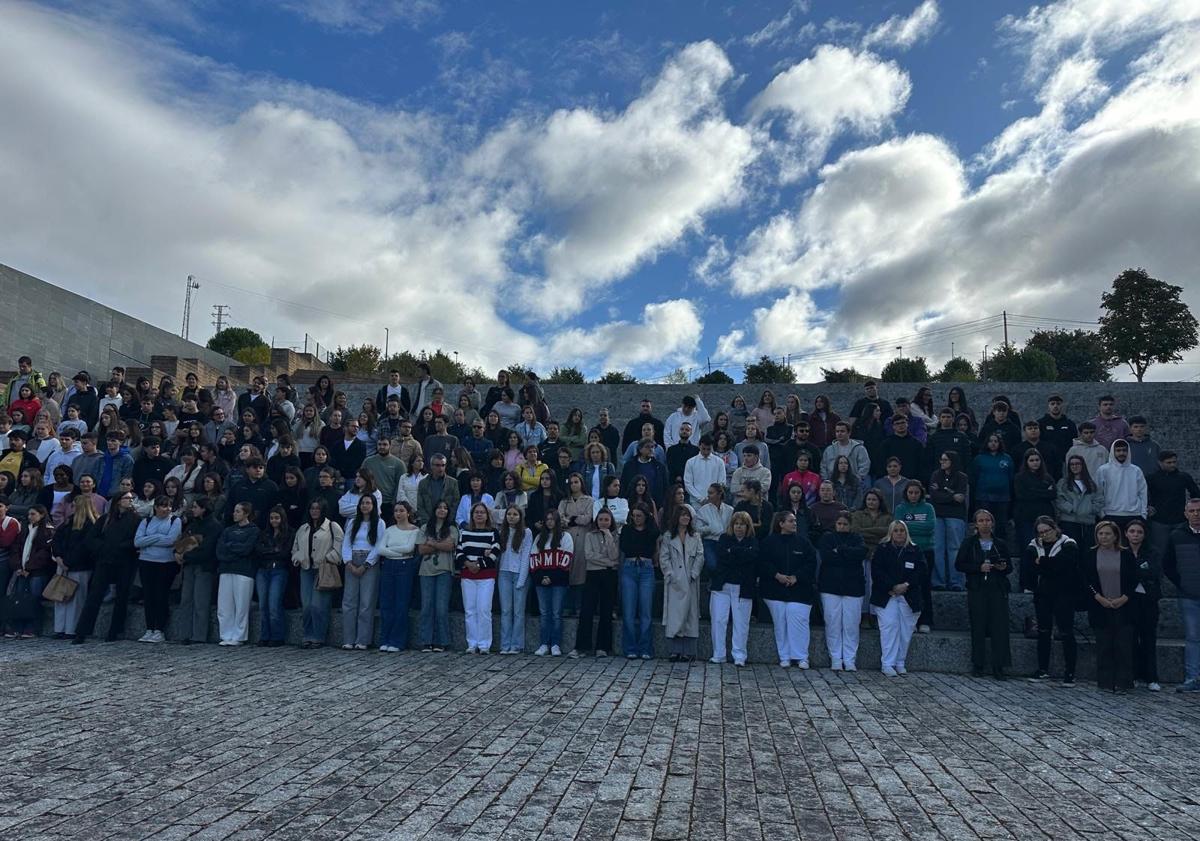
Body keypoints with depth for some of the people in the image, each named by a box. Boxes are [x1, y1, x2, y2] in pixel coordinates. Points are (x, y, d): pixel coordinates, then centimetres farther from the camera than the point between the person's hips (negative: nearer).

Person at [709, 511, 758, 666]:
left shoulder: (753, 542, 8)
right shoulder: (724, 539, 10)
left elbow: (753, 556, -14)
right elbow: (721, 556, -8)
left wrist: (732, 551, -9)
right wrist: (741, 556, -11)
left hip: (743, 588, -1)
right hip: (722, 585, 1)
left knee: (741, 623, 0)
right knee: (718, 621, 0)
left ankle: (739, 656, 10)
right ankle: (718, 655, 9)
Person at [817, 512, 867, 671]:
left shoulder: (857, 538, 13)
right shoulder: (827, 537, 10)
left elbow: (862, 552, -9)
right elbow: (825, 556, -9)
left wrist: (839, 550, -11)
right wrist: (849, 556, -8)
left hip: (853, 587, 1)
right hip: (830, 587, -1)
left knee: (851, 625, -2)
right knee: (833, 624, -2)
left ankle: (850, 660, 5)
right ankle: (835, 659, 6)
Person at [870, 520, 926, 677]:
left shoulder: (915, 551, 11)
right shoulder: (882, 549, 5)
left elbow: (921, 572, 2)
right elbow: (876, 571, -4)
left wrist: (906, 585, -11)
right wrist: (893, 587, -13)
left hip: (908, 597, 2)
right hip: (886, 596, -2)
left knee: (905, 630, 0)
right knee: (889, 626, -12)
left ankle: (900, 663, 12)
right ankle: (887, 664, -9)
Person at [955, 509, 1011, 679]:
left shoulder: (1000, 544, 12)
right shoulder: (969, 543, 6)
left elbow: (1009, 567, 18)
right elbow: (959, 564, 1)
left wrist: (1003, 567, -5)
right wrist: (979, 568, -11)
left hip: (998, 590, 1)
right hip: (977, 590, -1)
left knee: (1000, 628, -5)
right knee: (978, 628, 0)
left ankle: (998, 667, 0)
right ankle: (978, 665, 9)